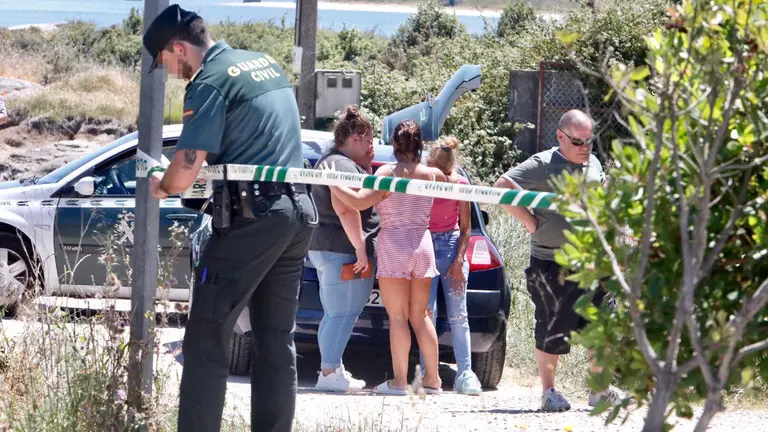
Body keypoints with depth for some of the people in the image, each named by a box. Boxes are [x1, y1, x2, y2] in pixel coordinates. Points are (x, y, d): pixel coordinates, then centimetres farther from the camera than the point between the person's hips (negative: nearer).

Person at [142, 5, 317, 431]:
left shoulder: (211, 81, -11)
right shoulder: (266, 62, 15)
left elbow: (184, 172, -15)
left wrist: (161, 186, 5)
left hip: (250, 217, -8)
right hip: (298, 212, 8)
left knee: (206, 339, -6)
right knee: (277, 343, 11)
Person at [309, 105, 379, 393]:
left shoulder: (330, 161, 20)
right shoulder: (343, 165, -15)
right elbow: (345, 208, -26)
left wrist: (366, 166, 14)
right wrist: (361, 249, -25)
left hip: (323, 248, 11)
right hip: (344, 251, -11)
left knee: (335, 314, 15)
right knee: (342, 314, -10)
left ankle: (332, 370, 18)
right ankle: (329, 372, -12)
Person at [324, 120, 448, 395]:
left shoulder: (388, 173, -11)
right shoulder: (431, 174, 3)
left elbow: (359, 201, -21)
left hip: (393, 244, -4)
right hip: (422, 245, 5)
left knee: (398, 316, -3)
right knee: (420, 316, 12)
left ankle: (399, 380, -6)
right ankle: (432, 379, 11)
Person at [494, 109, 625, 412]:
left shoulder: (593, 164, 11)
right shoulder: (542, 165, -9)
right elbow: (502, 188, -15)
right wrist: (531, 222, -14)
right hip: (552, 266, -6)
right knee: (553, 330, 0)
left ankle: (601, 389, 17)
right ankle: (549, 392, 10)